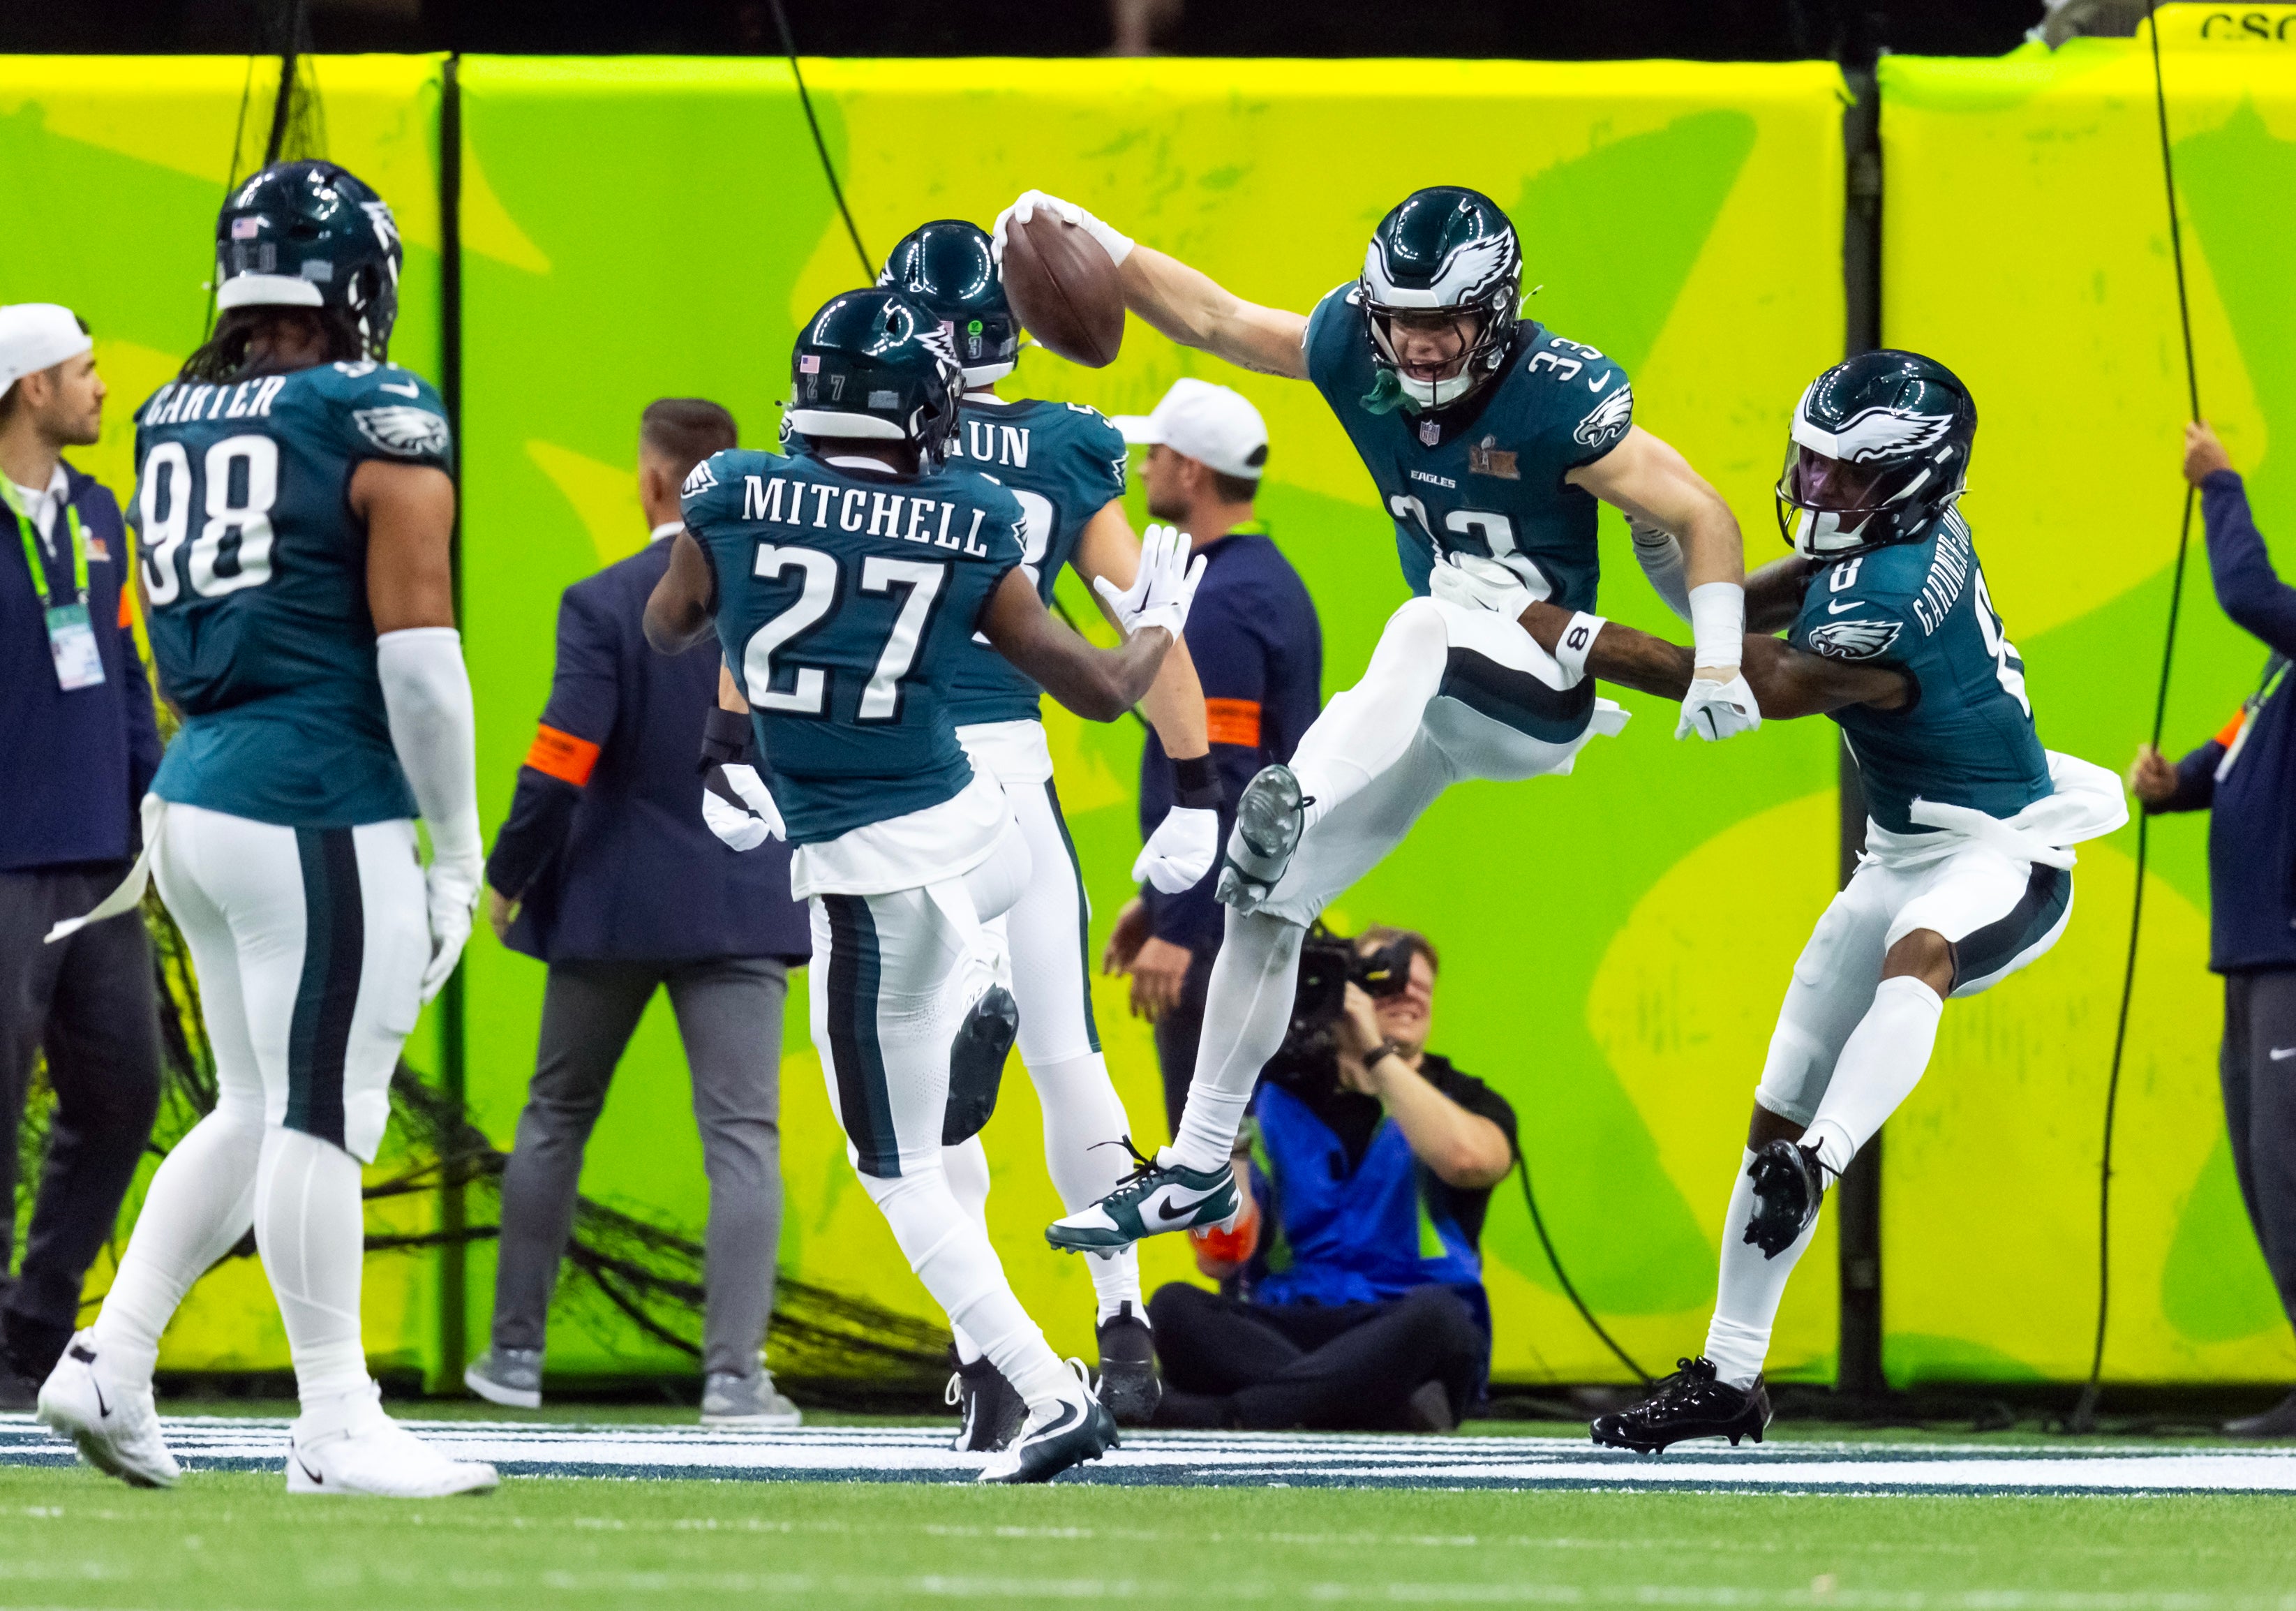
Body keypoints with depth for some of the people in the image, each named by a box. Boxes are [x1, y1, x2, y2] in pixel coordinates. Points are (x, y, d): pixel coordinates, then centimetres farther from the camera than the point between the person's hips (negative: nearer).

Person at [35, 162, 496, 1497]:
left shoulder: (173, 427, 10)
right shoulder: (381, 426, -10)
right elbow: (416, 650, -12)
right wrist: (459, 853, -5)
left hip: (198, 796, 7)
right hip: (321, 814, -7)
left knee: (257, 1110, 17)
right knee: (319, 1119, -3)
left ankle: (110, 1363, 12)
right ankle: (337, 1427, 1)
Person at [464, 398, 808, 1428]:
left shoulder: (605, 605, -11)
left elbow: (560, 765, -15)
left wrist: (507, 877, -3)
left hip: (613, 906, -1)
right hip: (746, 908, 1)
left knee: (556, 1120, 16)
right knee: (743, 1132, -2)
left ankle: (516, 1352, 22)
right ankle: (735, 1373, -14)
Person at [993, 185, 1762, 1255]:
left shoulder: (1555, 399, -22)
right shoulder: (1354, 346, -7)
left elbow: (1701, 517, -17)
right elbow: (1214, 320, 6)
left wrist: (1717, 667, -27)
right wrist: (1095, 246, -6)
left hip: (1538, 697, -6)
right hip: (1434, 688, 6)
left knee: (1429, 624, -39)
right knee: (1264, 896, 4)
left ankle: (1299, 803, -56)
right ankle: (1198, 1169, 13)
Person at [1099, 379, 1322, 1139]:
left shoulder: (1221, 604, -16)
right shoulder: (1273, 584, 16)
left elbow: (1218, 783, -22)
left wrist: (1178, 929, -23)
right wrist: (1157, 900, 25)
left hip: (1220, 926, -10)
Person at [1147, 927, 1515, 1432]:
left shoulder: (1461, 1102, 13)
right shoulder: (1282, 1102, 15)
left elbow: (1466, 1159, -15)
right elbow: (1218, 1261, 5)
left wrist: (1376, 1054, -8)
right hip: (1284, 1329, 2)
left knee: (1436, 1314, -37)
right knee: (1173, 1306, -28)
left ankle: (1219, 1415, -42)